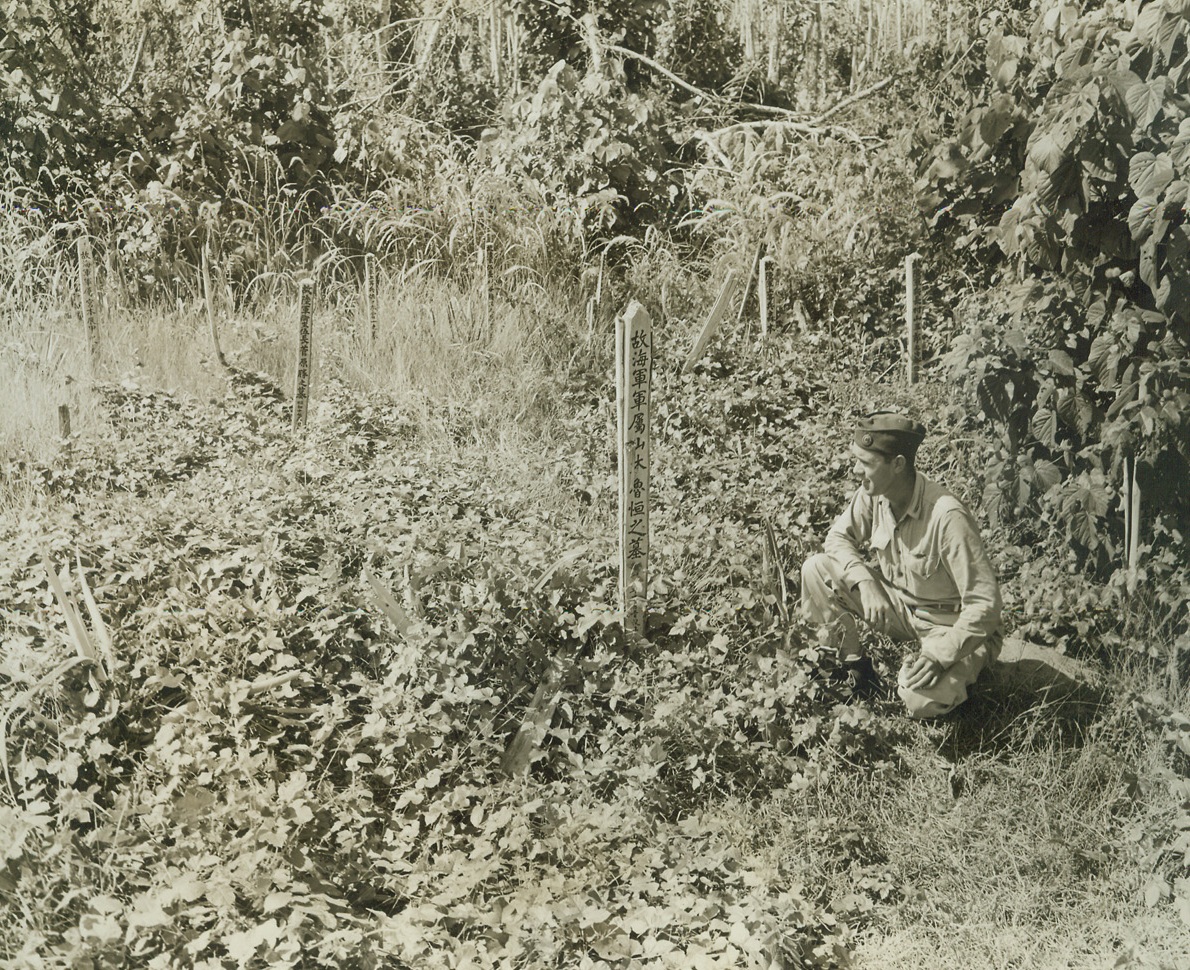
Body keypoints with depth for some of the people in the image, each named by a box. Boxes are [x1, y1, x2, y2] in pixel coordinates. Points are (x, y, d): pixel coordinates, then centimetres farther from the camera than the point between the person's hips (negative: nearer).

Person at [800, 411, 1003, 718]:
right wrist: (865, 581, -19)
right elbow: (839, 536, 1)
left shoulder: (947, 517, -32)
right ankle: (855, 664, 2)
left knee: (921, 701, -31)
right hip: (898, 604, 6)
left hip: (952, 627, -6)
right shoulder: (873, 494, -12)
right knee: (816, 570, -13)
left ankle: (954, 676, 5)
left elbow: (984, 602, -29)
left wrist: (941, 655, -34)